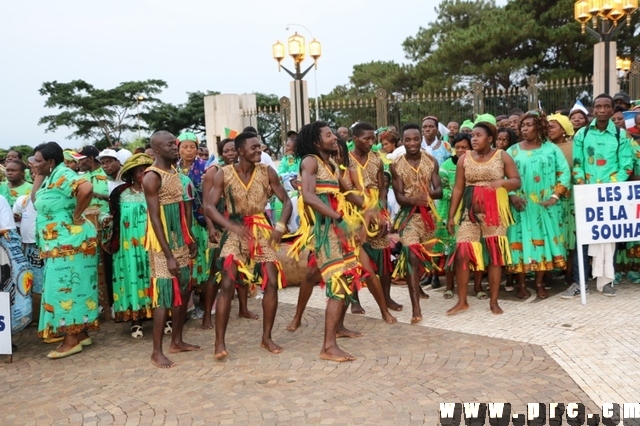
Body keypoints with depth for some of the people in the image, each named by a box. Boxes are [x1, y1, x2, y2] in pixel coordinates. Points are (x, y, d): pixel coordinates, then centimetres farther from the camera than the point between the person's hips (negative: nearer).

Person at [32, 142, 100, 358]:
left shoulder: (62, 175, -17)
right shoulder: (50, 178, 14)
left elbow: (86, 189, -34)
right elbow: (35, 200, 18)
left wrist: (77, 215, -24)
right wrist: (37, 177, 10)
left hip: (69, 242, -10)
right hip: (58, 244, 10)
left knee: (66, 287, -6)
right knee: (67, 287, 13)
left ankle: (72, 340, 1)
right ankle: (81, 334, 20)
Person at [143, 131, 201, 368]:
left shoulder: (176, 172, 11)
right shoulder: (152, 177, -15)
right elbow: (155, 218, -18)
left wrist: (190, 238, 12)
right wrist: (168, 255, -21)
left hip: (181, 241, 8)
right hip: (163, 244, -8)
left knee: (184, 292, 13)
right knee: (165, 295, -5)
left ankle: (177, 341, 26)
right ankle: (156, 352, 5)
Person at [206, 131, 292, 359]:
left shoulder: (267, 172, -4)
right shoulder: (224, 174, -7)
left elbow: (287, 201, -1)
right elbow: (210, 207, -11)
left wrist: (281, 226, -19)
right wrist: (232, 226, -26)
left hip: (262, 230, 2)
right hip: (235, 231, -2)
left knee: (272, 282, -3)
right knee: (227, 284, -13)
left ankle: (266, 337, 13)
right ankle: (220, 342, -3)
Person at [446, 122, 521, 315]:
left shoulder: (503, 156, 1)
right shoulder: (464, 159, 5)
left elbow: (517, 181, -1)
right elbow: (458, 189, 5)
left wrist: (502, 182, -23)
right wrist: (451, 215, 0)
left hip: (495, 212, -1)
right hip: (470, 212, 1)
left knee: (495, 255, 4)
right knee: (461, 254, -5)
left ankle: (494, 301, 16)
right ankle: (462, 301, 8)